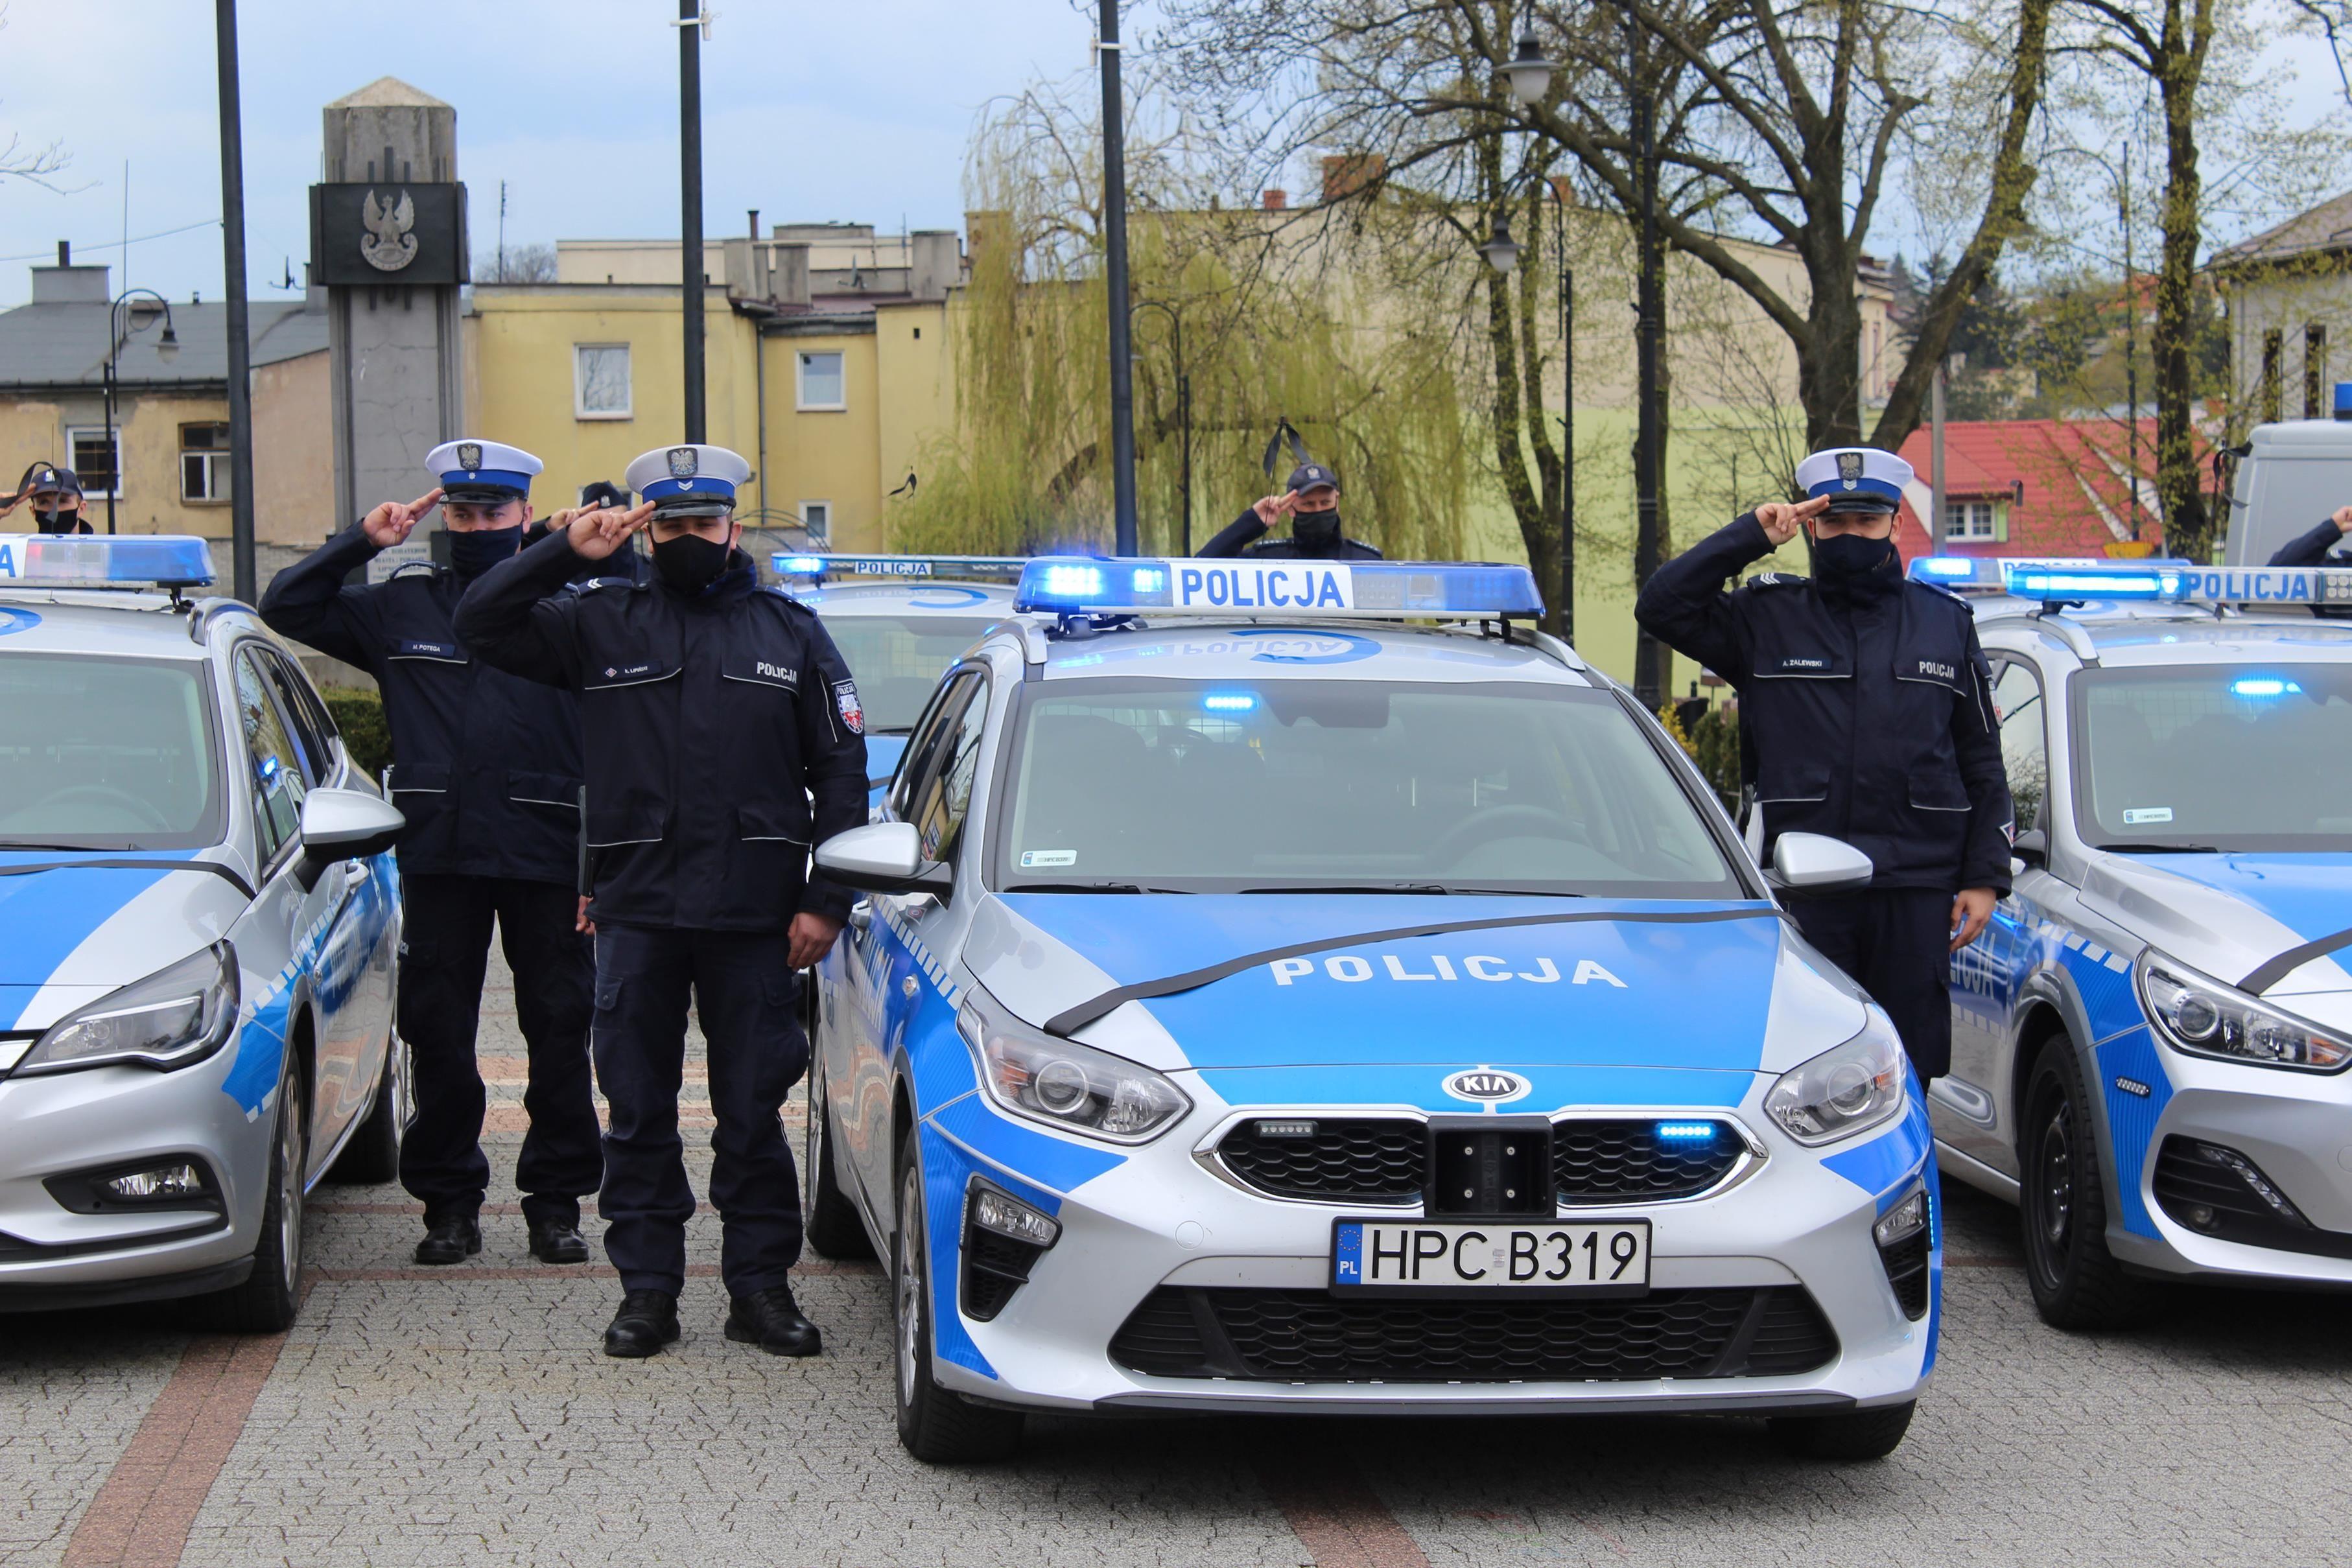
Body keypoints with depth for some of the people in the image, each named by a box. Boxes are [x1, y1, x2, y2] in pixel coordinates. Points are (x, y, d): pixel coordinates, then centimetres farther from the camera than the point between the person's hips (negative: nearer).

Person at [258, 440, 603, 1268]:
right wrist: (360, 542, 1)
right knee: (437, 1035, 6)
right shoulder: (402, 608, 9)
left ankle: (557, 1200, 13)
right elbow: (287, 607, 9)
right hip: (439, 856, 2)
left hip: (544, 856, -2)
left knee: (560, 1035, 3)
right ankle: (449, 1201, 16)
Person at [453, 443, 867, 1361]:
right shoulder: (603, 625, 9)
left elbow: (842, 774, 8)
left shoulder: (792, 633, 10)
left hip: (753, 917, 0)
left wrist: (826, 902, 0)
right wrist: (565, 554, -7)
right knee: (639, 1111, 4)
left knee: (753, 1111, 4)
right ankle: (646, 1290, 11)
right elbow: (481, 624, 3)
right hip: (637, 911, 0)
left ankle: (761, 1286, 12)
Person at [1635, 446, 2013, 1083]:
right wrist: (1751, 536, -6)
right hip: (1804, 892, -1)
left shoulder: (1946, 623, 13)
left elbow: (1983, 762, 14)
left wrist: (1985, 877, 6)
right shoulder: (1769, 618, 8)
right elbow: (1661, 606, -4)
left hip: (1917, 891, 1)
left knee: (1911, 1071, 4)